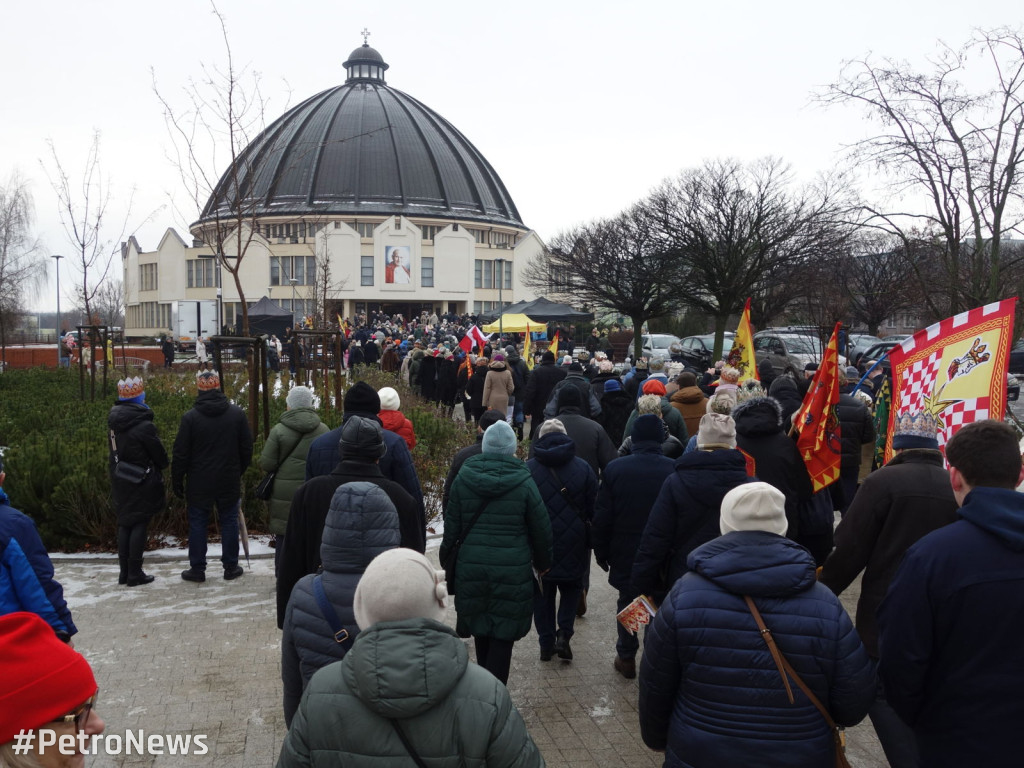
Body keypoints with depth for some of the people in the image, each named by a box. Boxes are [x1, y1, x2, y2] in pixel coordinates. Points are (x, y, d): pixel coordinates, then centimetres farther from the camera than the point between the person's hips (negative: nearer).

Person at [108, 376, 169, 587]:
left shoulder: (114, 421, 2)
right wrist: (163, 465, 10)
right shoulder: (143, 425, -19)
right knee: (139, 524, 0)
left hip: (120, 482, 7)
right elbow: (159, 454, -8)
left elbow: (115, 451, 10)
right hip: (142, 482, -7)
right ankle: (135, 573, 3)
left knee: (125, 524, 14)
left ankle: (124, 571, 19)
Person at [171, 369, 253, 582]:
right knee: (229, 521, 10)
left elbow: (180, 453, -6)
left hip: (199, 482, -2)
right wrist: (240, 471, 17)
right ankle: (231, 567, 15)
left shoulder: (190, 417, -9)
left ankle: (197, 569, 13)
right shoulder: (237, 413, -2)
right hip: (229, 481, 2)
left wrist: (177, 481, 4)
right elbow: (247, 448, 4)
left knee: (197, 523, 8)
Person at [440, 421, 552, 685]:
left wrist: (448, 562, 17)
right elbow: (541, 530, 0)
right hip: (513, 573, -3)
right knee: (503, 638, 3)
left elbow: (451, 526, 5)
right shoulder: (524, 482, -8)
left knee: (481, 633, 19)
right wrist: (542, 562, 16)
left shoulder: (463, 479, -1)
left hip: (471, 570, 3)